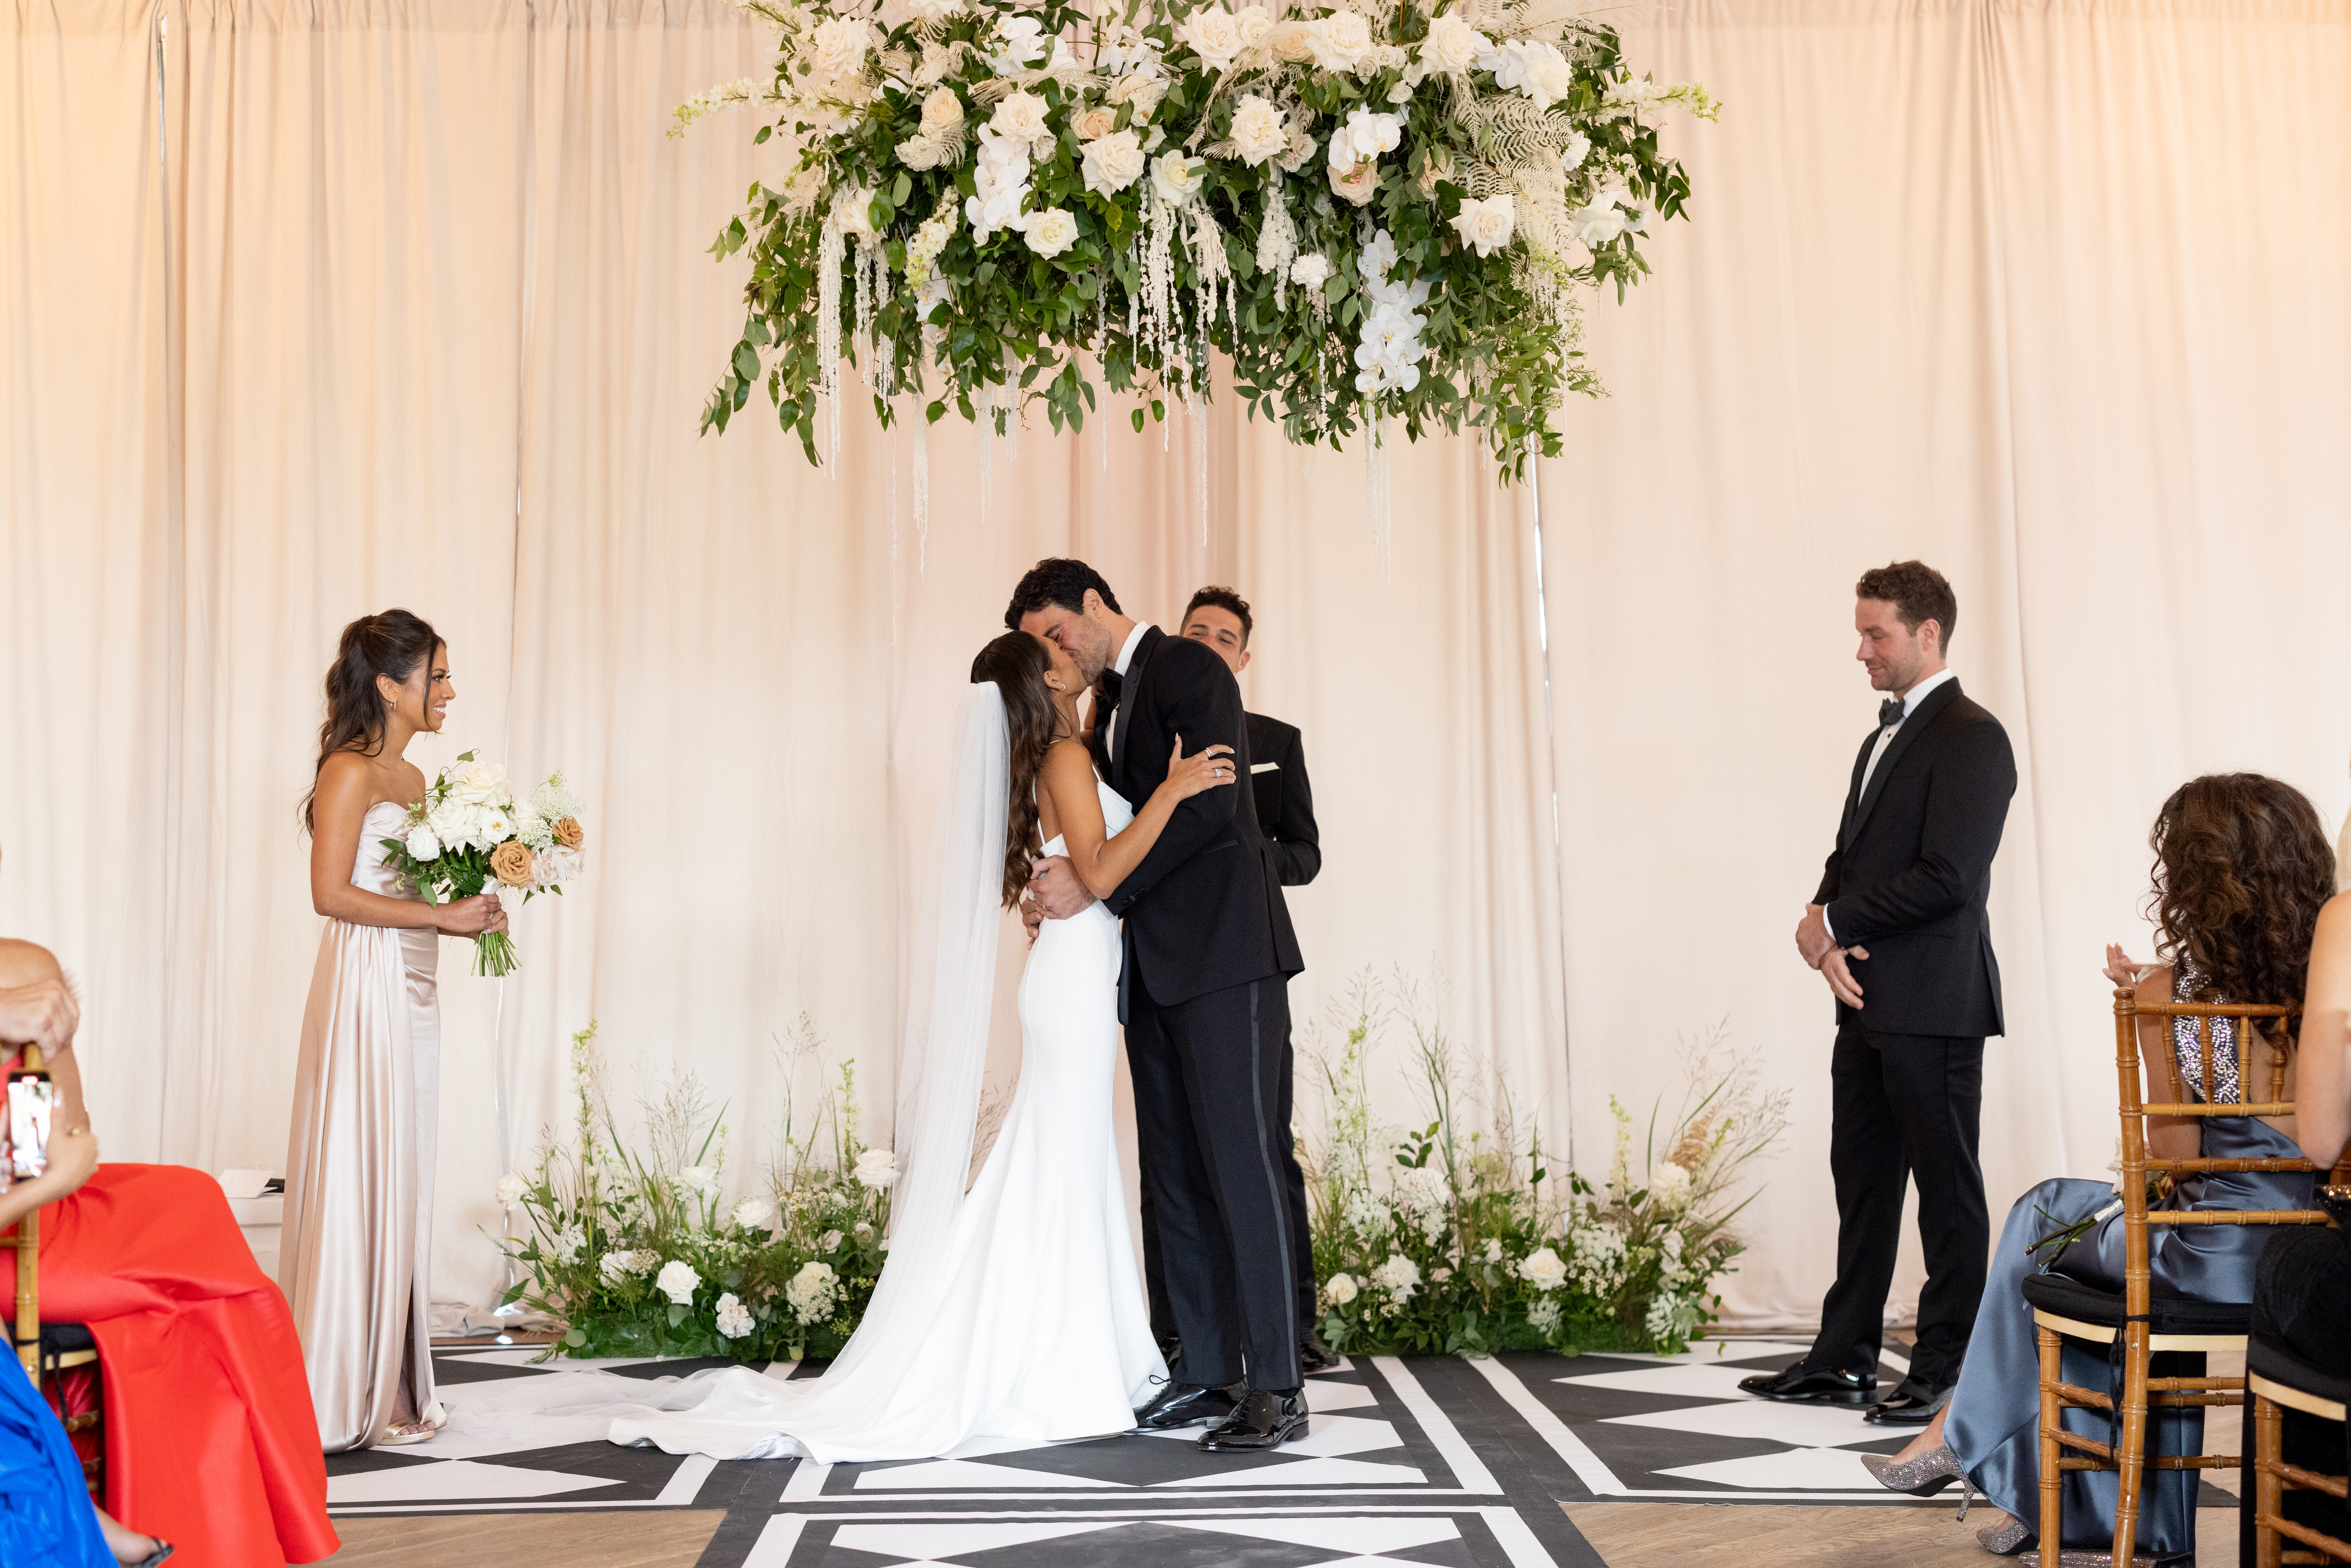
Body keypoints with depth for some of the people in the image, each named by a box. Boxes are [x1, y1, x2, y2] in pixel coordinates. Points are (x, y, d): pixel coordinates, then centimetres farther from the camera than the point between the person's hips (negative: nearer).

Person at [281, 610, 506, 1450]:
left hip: (414, 990, 9)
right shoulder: (349, 772, -9)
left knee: (403, 1185, 10)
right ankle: (338, 1398, 2)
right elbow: (333, 894, -15)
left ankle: (391, 1391, 16)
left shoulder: (412, 777, 16)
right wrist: (440, 916, -14)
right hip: (364, 985, -9)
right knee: (358, 1182, -5)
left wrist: (470, 912, 4)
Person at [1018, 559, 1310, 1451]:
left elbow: (1209, 806, -17)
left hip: (1222, 956, -9)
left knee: (1241, 1163, -9)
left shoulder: (1187, 670, -5)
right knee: (1173, 1174, 7)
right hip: (1154, 969, 9)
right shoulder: (1109, 702, 21)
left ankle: (1277, 1388, -6)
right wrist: (1067, 884, -1)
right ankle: (1206, 1375, 12)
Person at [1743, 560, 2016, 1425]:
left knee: (1947, 1188, 0)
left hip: (1933, 1006, -9)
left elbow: (1947, 877, -19)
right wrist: (1829, 940, -3)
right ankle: (1845, 1359, 21)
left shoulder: (1971, 738, -11)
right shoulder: (1882, 740, 19)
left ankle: (1947, 1373, 9)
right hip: (1868, 1002, 9)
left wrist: (1833, 920, -10)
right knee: (1862, 1180, 13)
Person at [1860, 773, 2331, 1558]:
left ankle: (1965, 1436, 37)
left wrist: (2151, 1025, -1)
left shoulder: (2189, 989, -15)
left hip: (2221, 1255, -6)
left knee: (2041, 1221, 18)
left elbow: (2175, 1157, -13)